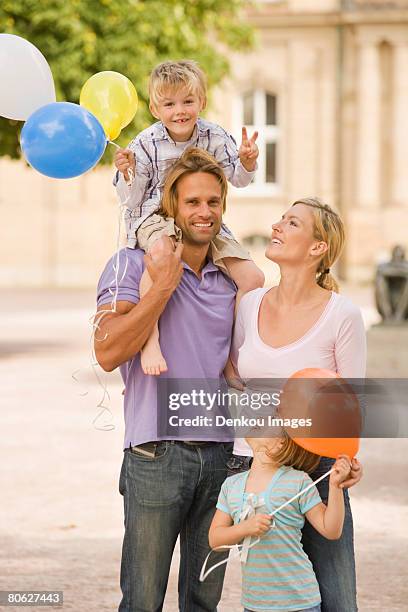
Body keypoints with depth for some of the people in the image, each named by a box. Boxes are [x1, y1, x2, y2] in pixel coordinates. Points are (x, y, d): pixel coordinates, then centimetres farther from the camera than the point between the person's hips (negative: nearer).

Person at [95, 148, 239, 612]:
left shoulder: (230, 278, 14)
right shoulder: (132, 265, -3)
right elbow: (108, 352, -16)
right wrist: (163, 286, -16)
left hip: (220, 452, 5)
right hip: (157, 453, -5)